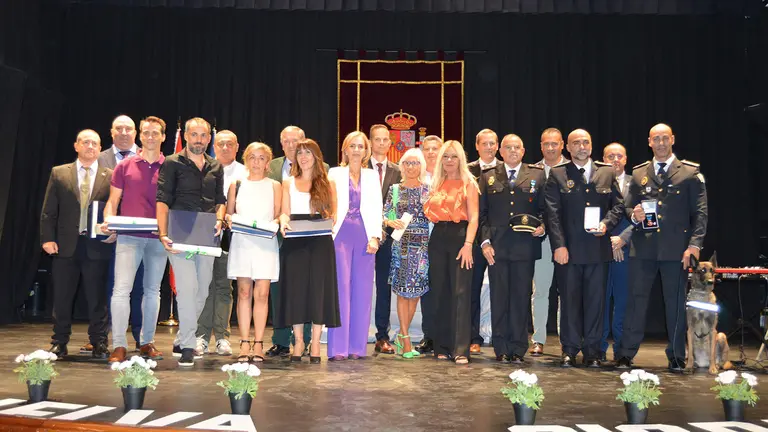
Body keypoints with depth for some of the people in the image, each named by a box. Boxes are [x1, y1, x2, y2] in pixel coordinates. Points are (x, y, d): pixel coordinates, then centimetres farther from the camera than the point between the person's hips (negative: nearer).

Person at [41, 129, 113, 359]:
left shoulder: (110, 176, 4)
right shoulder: (59, 173, 8)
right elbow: (48, 211, 5)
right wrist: (47, 238, -3)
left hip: (97, 245, -1)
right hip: (66, 244, 1)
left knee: (97, 298, 4)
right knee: (62, 297, 8)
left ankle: (99, 344, 13)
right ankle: (59, 343, 19)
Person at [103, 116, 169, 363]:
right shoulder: (124, 167, 6)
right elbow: (113, 201, 8)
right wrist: (108, 222, -10)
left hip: (159, 238, 1)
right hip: (129, 237, -1)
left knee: (153, 290, 10)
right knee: (121, 289, -10)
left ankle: (147, 342, 19)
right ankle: (119, 346, -5)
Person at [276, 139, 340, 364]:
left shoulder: (327, 183, 10)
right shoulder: (288, 183, 14)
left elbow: (333, 213, 8)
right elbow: (285, 212, 8)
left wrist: (328, 222, -14)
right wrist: (283, 222, -14)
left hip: (320, 242, -1)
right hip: (295, 242, 1)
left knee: (318, 288, -3)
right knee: (295, 288, 0)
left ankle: (315, 343, 3)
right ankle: (298, 341, 8)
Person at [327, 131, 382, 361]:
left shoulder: (372, 176, 15)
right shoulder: (335, 174, 9)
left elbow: (376, 208, 9)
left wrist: (375, 237, -3)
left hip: (365, 236, 2)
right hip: (341, 234, -2)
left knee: (362, 290, 1)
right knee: (341, 287, -7)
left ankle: (357, 346, 7)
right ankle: (338, 347, -4)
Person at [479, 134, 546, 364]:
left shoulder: (537, 175, 9)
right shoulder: (488, 176, 9)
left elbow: (545, 209, 9)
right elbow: (481, 213, 6)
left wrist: (542, 227, -9)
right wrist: (485, 241, -4)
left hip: (525, 247, 0)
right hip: (497, 247, 0)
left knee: (521, 298, 3)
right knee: (499, 298, 4)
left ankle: (518, 349, 12)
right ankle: (501, 349, 13)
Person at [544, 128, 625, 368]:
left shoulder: (607, 173, 10)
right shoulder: (557, 174, 3)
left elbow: (618, 204, 11)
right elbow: (552, 213, -2)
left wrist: (606, 223, -9)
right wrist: (559, 245, -10)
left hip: (598, 248, 2)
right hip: (568, 249, -2)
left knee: (596, 300, 6)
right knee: (569, 300, 4)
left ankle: (592, 351, 16)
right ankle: (569, 350, 13)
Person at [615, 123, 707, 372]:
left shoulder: (690, 172, 4)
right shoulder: (639, 173, 13)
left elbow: (700, 212, 0)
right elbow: (628, 207, 16)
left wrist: (695, 244, -10)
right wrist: (634, 215, -8)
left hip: (676, 249, -2)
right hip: (643, 248, 2)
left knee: (676, 303, 5)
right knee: (636, 300, 2)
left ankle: (676, 357, 16)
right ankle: (626, 355, 7)